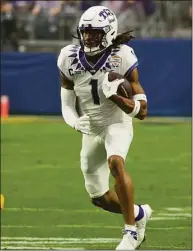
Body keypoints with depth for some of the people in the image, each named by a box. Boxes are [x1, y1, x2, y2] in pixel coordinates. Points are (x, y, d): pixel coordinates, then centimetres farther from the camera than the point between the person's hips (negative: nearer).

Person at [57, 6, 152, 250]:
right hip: (91, 131, 5)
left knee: (115, 163, -36)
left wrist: (116, 96, -33)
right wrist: (76, 121, -21)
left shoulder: (121, 59, -19)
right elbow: (67, 106, 1)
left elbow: (141, 111, -16)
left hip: (118, 125, -4)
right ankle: (139, 213, 41)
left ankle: (131, 231, -25)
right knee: (99, 198, 10)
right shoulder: (71, 60, -9)